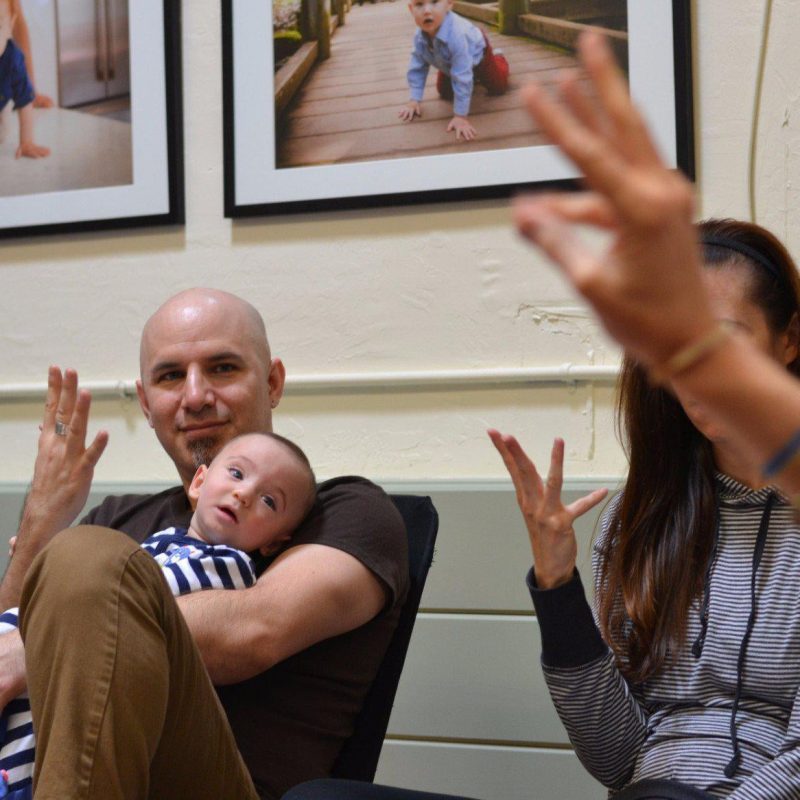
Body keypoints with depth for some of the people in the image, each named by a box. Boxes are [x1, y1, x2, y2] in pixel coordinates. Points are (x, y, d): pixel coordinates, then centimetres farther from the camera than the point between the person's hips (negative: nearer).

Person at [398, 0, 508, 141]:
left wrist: (461, 116, -44)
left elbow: (462, 77, -48)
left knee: (498, 87, 10)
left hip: (477, 52, -4)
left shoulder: (456, 35, -52)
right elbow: (417, 68, -16)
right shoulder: (420, 37, -34)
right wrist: (414, 101, -18)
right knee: (445, 93, 13)